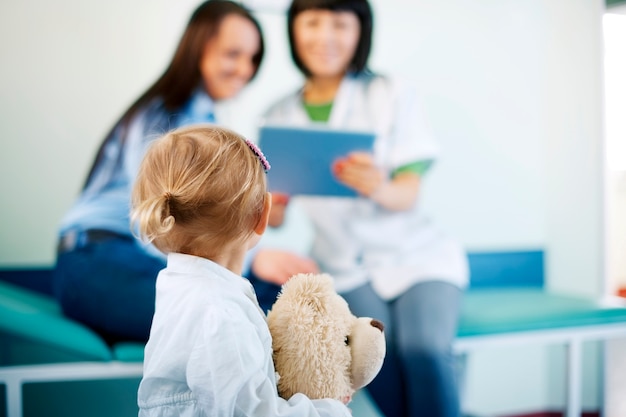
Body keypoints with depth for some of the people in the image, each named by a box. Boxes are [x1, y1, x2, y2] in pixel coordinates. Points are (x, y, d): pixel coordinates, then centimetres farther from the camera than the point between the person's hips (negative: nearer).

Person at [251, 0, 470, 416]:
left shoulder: (392, 94, 0)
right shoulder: (280, 116, 5)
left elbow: (409, 193, -8)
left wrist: (381, 189, -31)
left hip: (417, 254, -1)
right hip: (346, 267, 1)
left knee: (424, 350, -27)